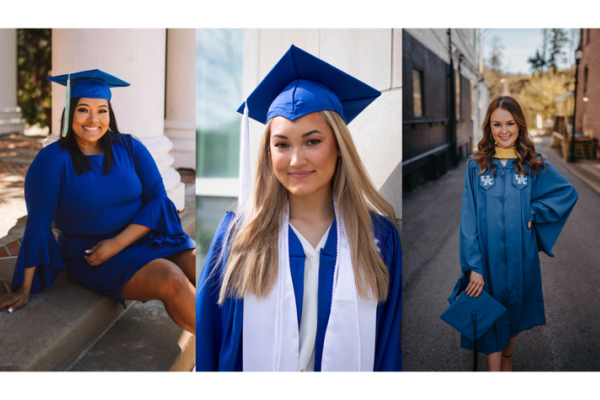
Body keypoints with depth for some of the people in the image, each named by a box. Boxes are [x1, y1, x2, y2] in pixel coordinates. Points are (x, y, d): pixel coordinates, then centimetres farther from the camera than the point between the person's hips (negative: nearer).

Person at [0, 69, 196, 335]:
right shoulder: (52, 160, -10)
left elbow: (157, 198, -5)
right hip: (92, 256, -3)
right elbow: (38, 225, -11)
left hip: (144, 236, 4)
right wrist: (24, 288, -13)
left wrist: (118, 243, -16)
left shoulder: (129, 148, -1)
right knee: (172, 281, -28)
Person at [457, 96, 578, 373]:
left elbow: (569, 193, 5)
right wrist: (474, 266, -17)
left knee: (515, 311, 20)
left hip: (520, 256, 2)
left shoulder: (534, 165, 0)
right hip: (487, 257, -2)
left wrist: (533, 213, -8)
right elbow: (469, 217, -9)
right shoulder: (476, 165, -5)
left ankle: (507, 356, 45)